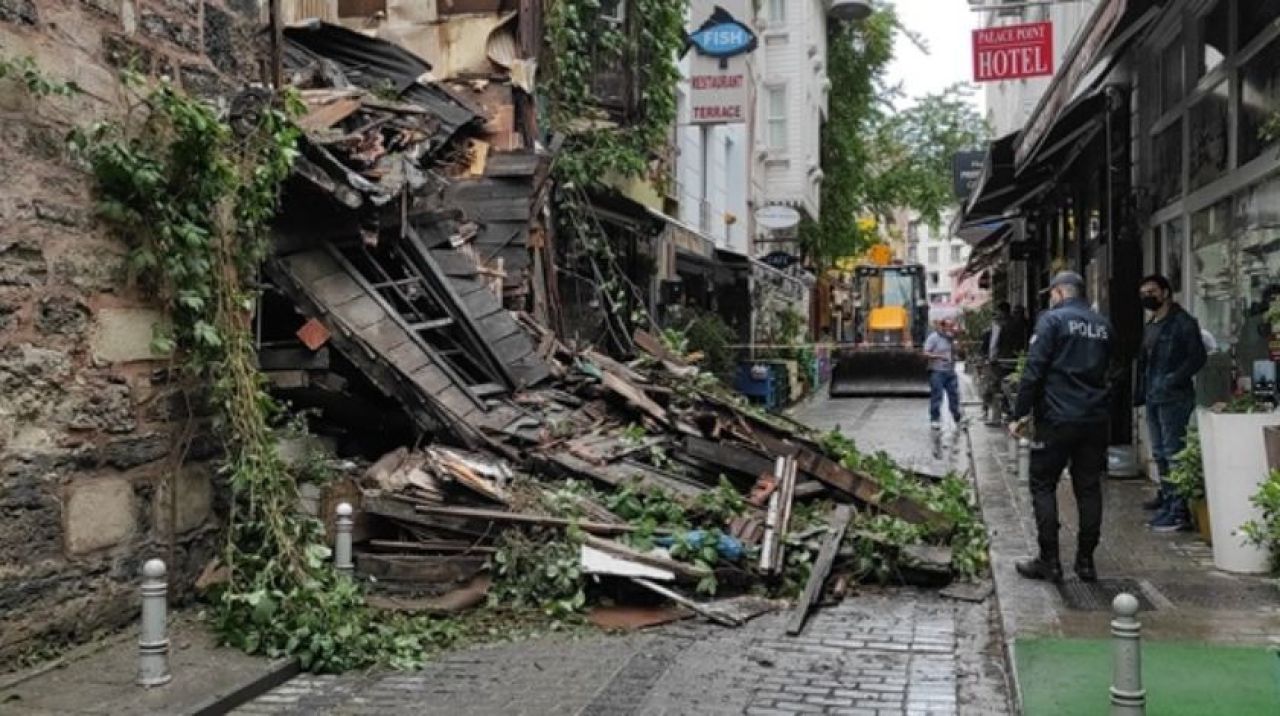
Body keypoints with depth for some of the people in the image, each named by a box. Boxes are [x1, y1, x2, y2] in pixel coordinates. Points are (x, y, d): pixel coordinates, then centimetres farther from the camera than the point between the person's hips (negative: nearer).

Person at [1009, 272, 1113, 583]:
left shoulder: (1052, 320, -5)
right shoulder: (1104, 326, 14)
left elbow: (1034, 370, -12)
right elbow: (1106, 371, 18)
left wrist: (1020, 414, -9)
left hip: (1057, 419, -5)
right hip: (1096, 419, 6)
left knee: (1043, 487, 4)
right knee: (1089, 489, 10)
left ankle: (1049, 561, 2)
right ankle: (1085, 561, 14)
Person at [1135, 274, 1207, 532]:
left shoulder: (1182, 322, -7)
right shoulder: (1150, 326, 18)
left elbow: (1198, 357, -14)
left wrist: (1174, 380, -21)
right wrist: (1141, 392, 15)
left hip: (1173, 398, -9)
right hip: (1153, 398, 9)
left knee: (1173, 453, -10)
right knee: (1160, 453, 16)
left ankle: (1179, 511, -9)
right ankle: (1167, 496, 28)